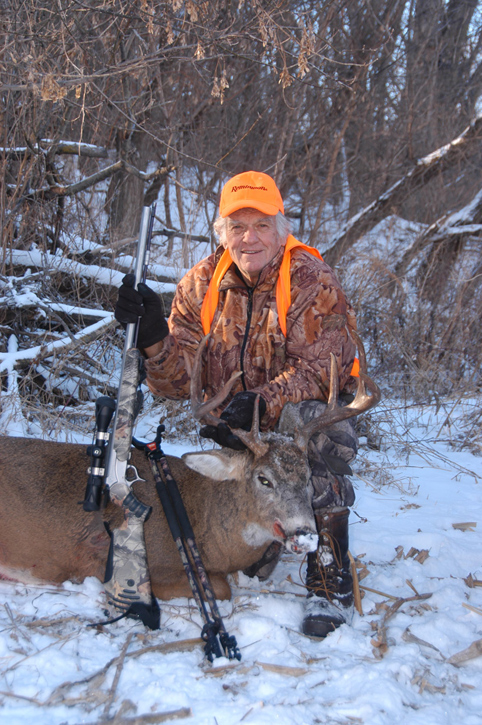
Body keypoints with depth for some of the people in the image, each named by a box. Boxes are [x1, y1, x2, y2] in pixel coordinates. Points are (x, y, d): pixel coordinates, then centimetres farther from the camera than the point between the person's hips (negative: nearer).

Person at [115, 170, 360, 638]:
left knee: (317, 427, -38)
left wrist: (261, 403, -39)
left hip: (309, 409, -3)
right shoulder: (201, 285, -4)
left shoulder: (312, 282, -14)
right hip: (236, 432, 3)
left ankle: (331, 581, -28)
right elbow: (180, 379, -10)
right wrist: (151, 333, -28)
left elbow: (318, 370, -24)